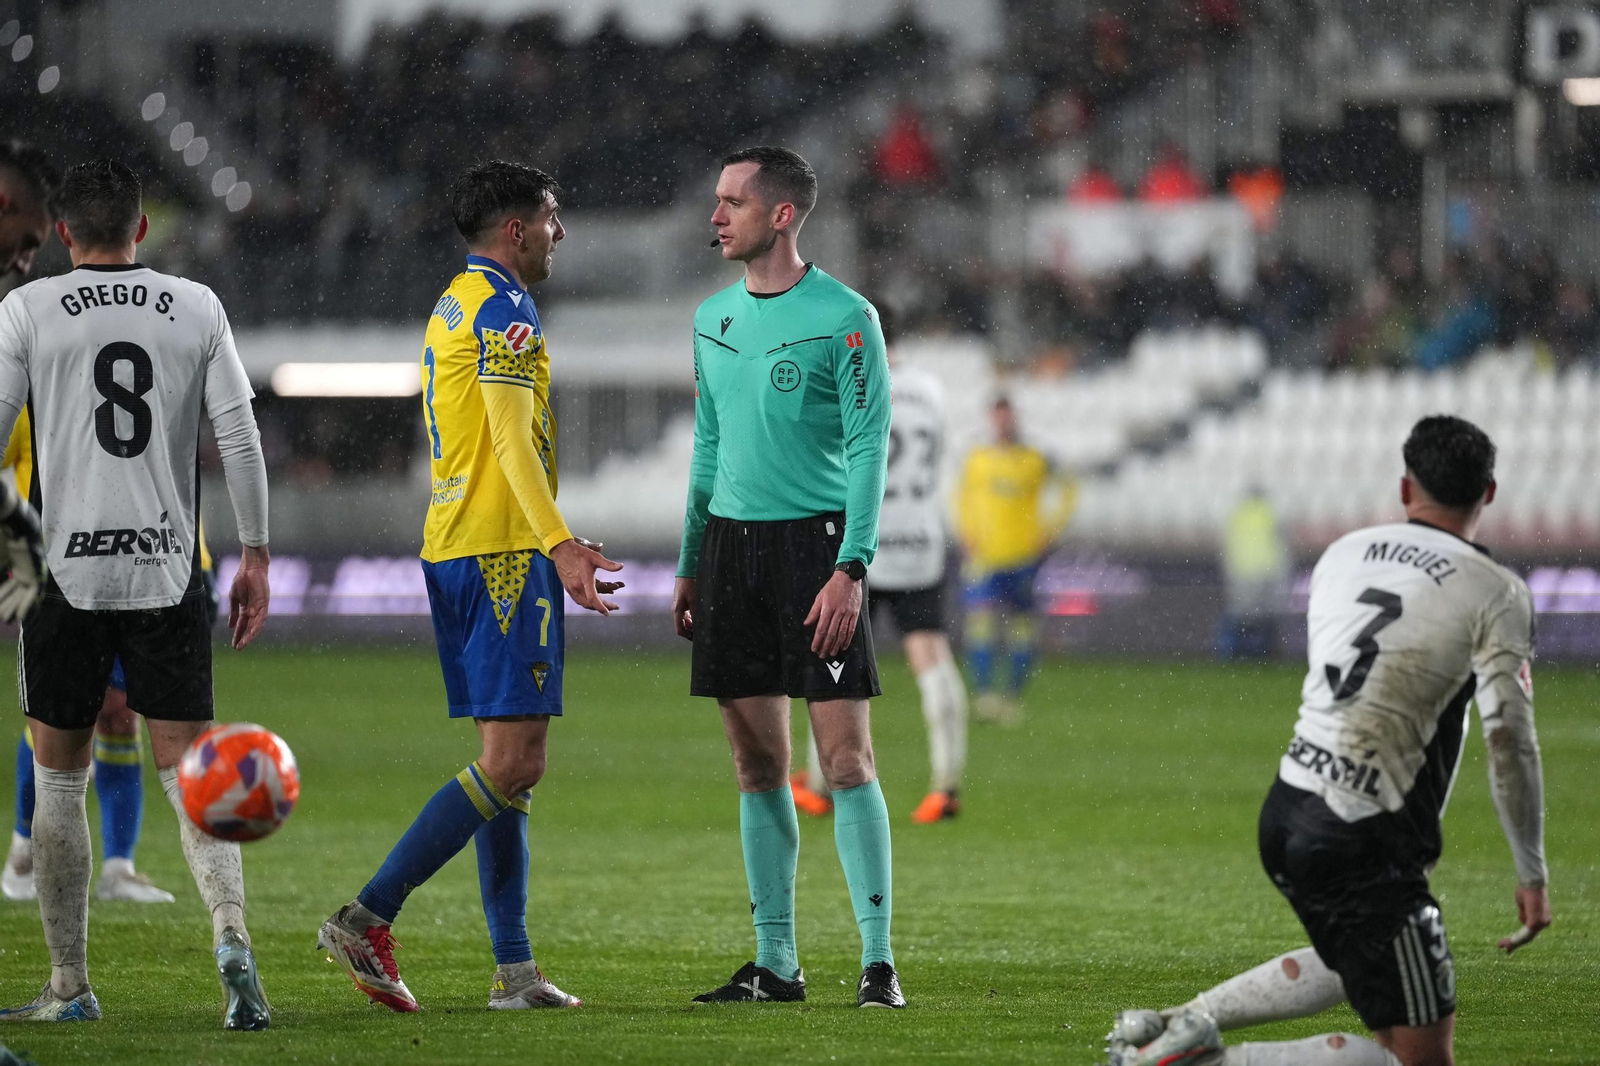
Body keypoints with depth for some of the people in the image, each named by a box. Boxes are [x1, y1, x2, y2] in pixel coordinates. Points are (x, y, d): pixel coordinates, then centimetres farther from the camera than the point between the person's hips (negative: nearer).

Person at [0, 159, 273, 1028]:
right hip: (169, 573, 1)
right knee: (187, 774, 2)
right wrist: (255, 555, 8)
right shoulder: (196, 307, 6)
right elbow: (239, 437, 2)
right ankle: (230, 931, -22)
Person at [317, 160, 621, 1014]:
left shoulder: (451, 307, 20)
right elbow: (512, 439, -20)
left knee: (507, 764, 9)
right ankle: (367, 919, -16)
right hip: (504, 552, -10)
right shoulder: (502, 309, -10)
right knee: (512, 763, -11)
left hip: (452, 549, 10)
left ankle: (514, 969, 7)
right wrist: (560, 544, -28)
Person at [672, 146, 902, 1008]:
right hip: (730, 543, 6)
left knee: (845, 756, -8)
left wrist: (852, 566, -18)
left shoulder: (844, 319, -7)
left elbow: (868, 447, -10)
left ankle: (879, 960, -6)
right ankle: (775, 963, 10)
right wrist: (690, 563, 17)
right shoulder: (712, 318, 13)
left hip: (814, 540, -6)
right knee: (757, 764, 6)